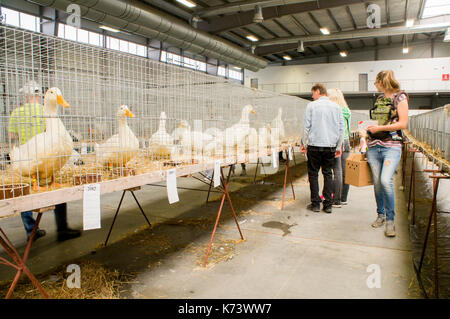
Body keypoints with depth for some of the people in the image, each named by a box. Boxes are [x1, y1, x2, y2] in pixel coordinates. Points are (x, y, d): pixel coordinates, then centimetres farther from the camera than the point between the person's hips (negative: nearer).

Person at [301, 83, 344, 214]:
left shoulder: (311, 106, -2)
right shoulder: (336, 106, 7)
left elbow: (307, 127, -4)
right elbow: (341, 128, 8)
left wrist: (303, 143, 6)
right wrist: (339, 146, 15)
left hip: (314, 145, -3)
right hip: (330, 146, 3)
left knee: (313, 174, 6)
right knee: (328, 174, 9)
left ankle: (315, 204, 8)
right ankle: (328, 204, 10)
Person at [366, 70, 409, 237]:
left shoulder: (400, 97, -1)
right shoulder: (379, 99, 17)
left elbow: (403, 124, -9)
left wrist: (380, 128, -12)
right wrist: (370, 128, 11)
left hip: (391, 146, -6)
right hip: (374, 146, 6)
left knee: (386, 180, -20)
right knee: (377, 182, 6)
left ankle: (390, 219, -8)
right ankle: (380, 214, 21)